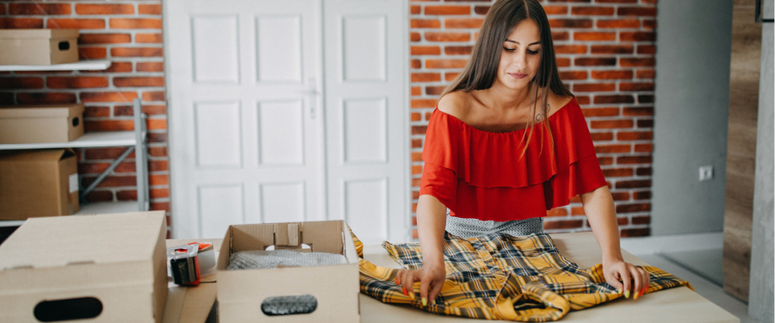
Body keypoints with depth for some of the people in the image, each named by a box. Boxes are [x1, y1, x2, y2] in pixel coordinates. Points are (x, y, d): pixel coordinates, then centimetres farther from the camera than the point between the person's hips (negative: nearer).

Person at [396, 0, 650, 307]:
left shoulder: (559, 108, -16)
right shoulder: (456, 108, -24)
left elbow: (593, 189, -19)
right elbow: (433, 191, -36)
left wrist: (612, 258, -34)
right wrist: (434, 263, -53)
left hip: (524, 232, 2)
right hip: (461, 232, -1)